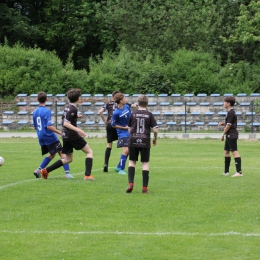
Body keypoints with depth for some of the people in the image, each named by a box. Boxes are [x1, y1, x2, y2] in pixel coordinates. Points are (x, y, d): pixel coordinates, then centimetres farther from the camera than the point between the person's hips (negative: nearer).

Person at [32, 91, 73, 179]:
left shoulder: (35, 112, 9)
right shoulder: (46, 111, -13)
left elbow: (35, 127, 16)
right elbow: (49, 126, -20)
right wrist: (60, 132, -15)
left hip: (41, 138, 7)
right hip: (49, 137, -7)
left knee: (52, 154, 19)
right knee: (61, 153, -2)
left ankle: (39, 170, 9)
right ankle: (67, 173, -10)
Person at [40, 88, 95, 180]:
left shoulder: (68, 106, 11)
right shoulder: (73, 109, -15)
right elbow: (66, 123, -22)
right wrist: (78, 130, -29)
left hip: (65, 136, 9)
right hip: (72, 135, -9)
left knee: (68, 159, 17)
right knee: (89, 152, 2)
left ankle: (46, 170, 13)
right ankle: (87, 175, -11)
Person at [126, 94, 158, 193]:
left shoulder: (133, 114, 2)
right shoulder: (149, 115, -1)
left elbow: (129, 129, 9)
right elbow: (155, 130, -6)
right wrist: (155, 139, 12)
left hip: (133, 141, 1)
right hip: (145, 142, -1)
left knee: (132, 162, 10)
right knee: (145, 163, 4)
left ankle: (130, 183, -6)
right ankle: (145, 187, 1)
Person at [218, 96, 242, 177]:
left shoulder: (231, 113, -16)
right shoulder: (230, 112, 15)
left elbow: (229, 125, -17)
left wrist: (223, 134, -9)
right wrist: (223, 123, 6)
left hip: (232, 135, -11)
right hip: (229, 135, 11)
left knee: (234, 152, -13)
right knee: (226, 151, 16)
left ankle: (239, 172, -16)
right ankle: (226, 171, 24)